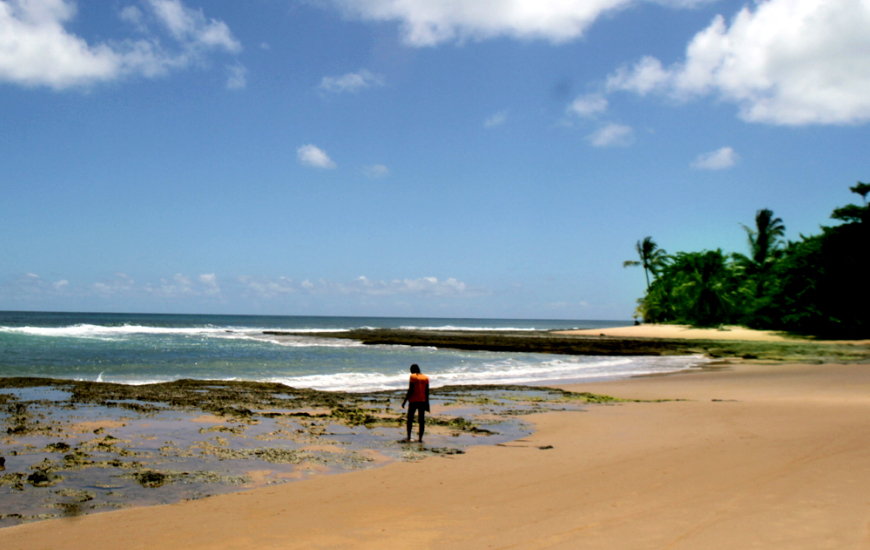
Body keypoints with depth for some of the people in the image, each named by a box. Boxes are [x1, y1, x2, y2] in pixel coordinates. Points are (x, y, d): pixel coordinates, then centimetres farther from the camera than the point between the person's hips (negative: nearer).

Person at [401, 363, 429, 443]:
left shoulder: (413, 377, -7)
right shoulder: (426, 378, 7)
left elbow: (411, 390, -13)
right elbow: (427, 392, 6)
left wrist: (405, 401, -8)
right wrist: (426, 403, 13)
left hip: (413, 401, -4)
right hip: (422, 401, 4)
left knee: (410, 419, 9)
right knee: (421, 420, 5)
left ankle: (409, 437, 6)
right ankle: (420, 438, 2)